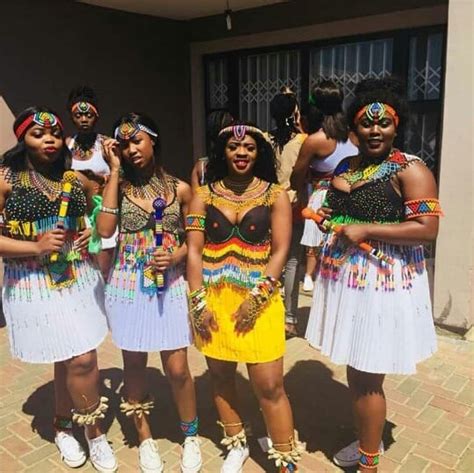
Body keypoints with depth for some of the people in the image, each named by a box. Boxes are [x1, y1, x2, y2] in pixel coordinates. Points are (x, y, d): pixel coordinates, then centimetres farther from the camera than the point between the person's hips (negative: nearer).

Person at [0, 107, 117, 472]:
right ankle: (95, 432, 20)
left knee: (69, 360, 12)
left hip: (78, 278, 4)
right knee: (81, 360, -4)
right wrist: (36, 247, -19)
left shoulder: (77, 179, 7)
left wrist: (94, 233, 1)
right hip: (32, 284, -4)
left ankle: (62, 426, 37)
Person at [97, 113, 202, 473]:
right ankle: (145, 438, 34)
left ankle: (191, 435, 28)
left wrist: (176, 256, -14)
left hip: (169, 284, 0)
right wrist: (114, 171, -12)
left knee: (177, 368, 2)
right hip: (129, 285, 1)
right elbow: (105, 230, -17)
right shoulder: (120, 186, 0)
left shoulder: (180, 189, 1)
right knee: (135, 364, 12)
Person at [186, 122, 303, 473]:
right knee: (221, 375, 15)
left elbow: (279, 251, -5)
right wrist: (198, 301, -7)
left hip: (259, 301, -2)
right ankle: (237, 445, 37)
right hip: (213, 300, 3)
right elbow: (194, 251, 0)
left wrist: (257, 298, -13)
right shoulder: (204, 196, 4)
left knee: (269, 386, -2)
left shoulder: (275, 195, 0)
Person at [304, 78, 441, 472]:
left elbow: (427, 229, -18)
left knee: (367, 376, 3)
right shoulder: (345, 167, 12)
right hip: (344, 278, 7)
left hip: (384, 282, -7)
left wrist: (365, 229, -19)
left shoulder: (410, 170, -10)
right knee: (354, 369, 17)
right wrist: (327, 215, 3)